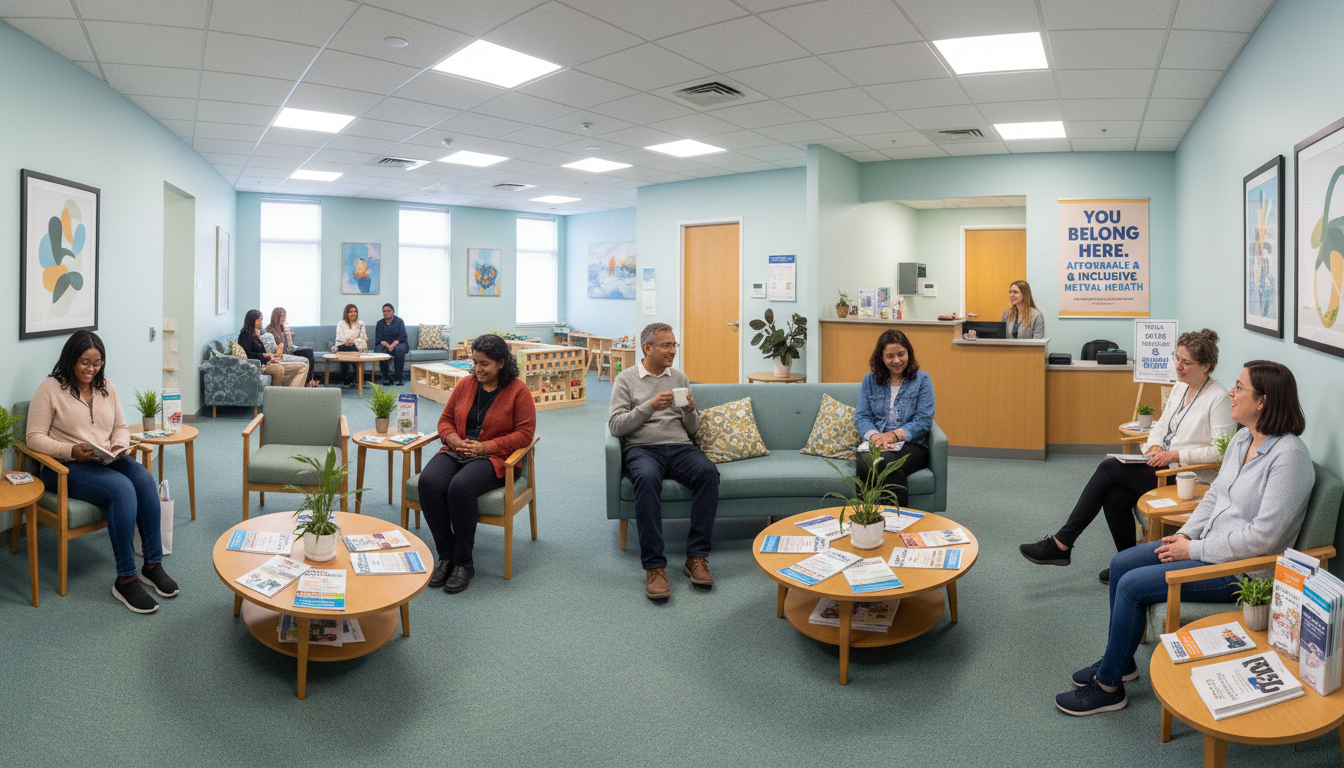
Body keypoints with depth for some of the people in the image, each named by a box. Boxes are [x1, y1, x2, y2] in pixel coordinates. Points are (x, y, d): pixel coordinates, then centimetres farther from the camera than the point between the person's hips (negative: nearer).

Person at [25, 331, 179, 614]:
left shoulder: (106, 387, 14)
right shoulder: (50, 389, -2)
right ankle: (125, 580, -27)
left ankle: (153, 565, -21)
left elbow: (121, 427, 18)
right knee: (122, 488, -33)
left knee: (145, 479, -28)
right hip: (67, 467, -5)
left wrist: (119, 447, -4)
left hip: (108, 461, 5)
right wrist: (72, 451, -22)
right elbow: (35, 437, -6)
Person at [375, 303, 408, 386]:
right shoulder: (380, 323, 8)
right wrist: (387, 345, -22)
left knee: (400, 348, -37)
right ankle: (385, 377, -23)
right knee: (379, 350, -33)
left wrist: (393, 345, -27)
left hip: (397, 344, -2)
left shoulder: (399, 321, 1)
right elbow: (378, 339, 0)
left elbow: (402, 337, -9)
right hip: (384, 344, 2)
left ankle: (398, 377, -31)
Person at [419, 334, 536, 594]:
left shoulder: (518, 390, -1)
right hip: (456, 452, 5)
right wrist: (452, 439, -5)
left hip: (493, 457, -5)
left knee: (460, 487, -34)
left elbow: (524, 434, -6)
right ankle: (445, 555, -12)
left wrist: (485, 447, -14)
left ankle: (463, 562, -16)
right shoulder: (465, 385, 13)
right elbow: (445, 420, 19)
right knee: (429, 482, -27)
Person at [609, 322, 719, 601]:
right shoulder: (626, 379, 8)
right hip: (642, 449, -3)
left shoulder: (680, 378, 18)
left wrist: (691, 410, -3)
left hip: (680, 447, 3)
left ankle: (697, 557, -25)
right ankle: (654, 566, -34)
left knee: (708, 471, -30)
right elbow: (615, 426, -4)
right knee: (647, 477, -38)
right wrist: (649, 406, -14)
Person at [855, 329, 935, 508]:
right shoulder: (870, 380, 15)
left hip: (912, 445, -2)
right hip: (875, 444, 2)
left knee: (887, 462, -38)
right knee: (864, 464, -35)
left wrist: (895, 435, -16)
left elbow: (924, 420, -2)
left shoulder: (922, 380, 8)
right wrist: (874, 435, -14)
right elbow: (861, 416, 8)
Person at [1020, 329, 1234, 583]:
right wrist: (1155, 445, -1)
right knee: (1114, 497, -18)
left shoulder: (1218, 398, -12)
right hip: (1164, 466, 8)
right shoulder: (1179, 387, 13)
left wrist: (1175, 454, -21)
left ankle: (1061, 544, -17)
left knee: (1109, 468, -20)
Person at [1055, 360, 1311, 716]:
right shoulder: (1242, 440, 6)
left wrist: (1194, 549, -19)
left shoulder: (1289, 456, -23)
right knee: (1121, 564, 4)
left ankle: (1108, 686, 0)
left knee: (1133, 585, -16)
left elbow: (1263, 536, -26)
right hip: (1207, 543, 9)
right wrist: (1185, 534, 0)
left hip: (1241, 568, -9)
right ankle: (1119, 660, 19)